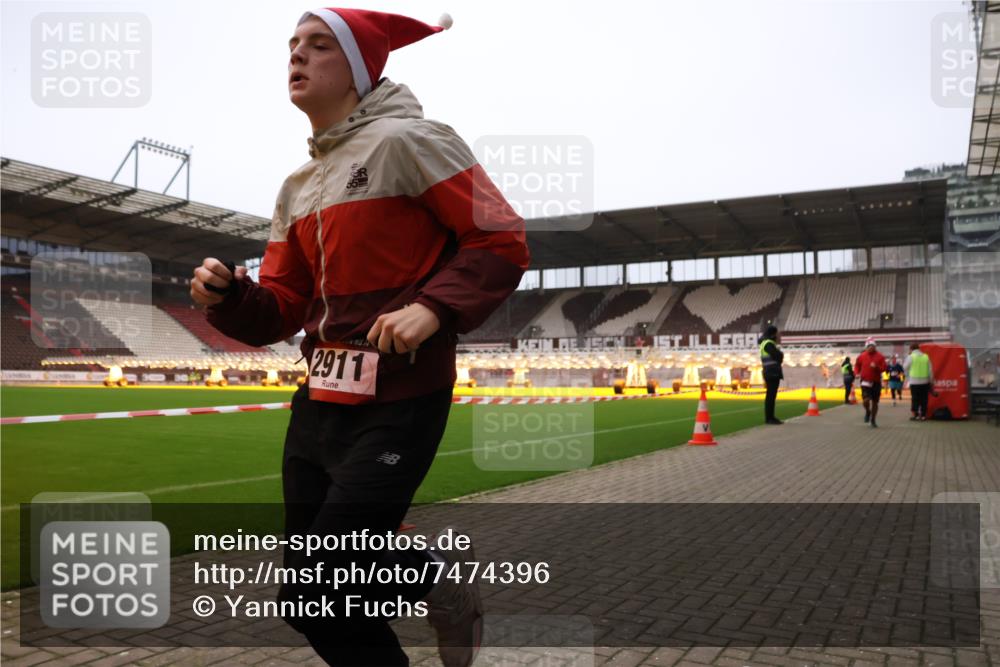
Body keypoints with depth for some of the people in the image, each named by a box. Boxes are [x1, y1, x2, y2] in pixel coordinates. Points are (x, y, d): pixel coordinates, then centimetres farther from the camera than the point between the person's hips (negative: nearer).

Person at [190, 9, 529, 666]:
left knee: (312, 598, -7)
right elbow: (281, 310, 14)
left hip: (398, 407, -8)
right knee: (316, 595, 14)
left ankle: (440, 574, 19)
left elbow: (504, 241, -10)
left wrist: (433, 306, -24)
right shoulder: (298, 186, 16)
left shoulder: (406, 139, -6)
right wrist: (228, 295, -6)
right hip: (319, 405, 8)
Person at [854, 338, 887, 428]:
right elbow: (857, 365, 13)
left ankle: (873, 420, 22)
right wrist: (857, 373, -4)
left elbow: (884, 368, -2)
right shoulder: (862, 356, 1)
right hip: (865, 382, -1)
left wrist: (876, 367, -21)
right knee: (866, 400, -17)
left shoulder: (879, 356, -1)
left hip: (876, 382, 1)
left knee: (875, 402, 8)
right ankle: (867, 412, 17)